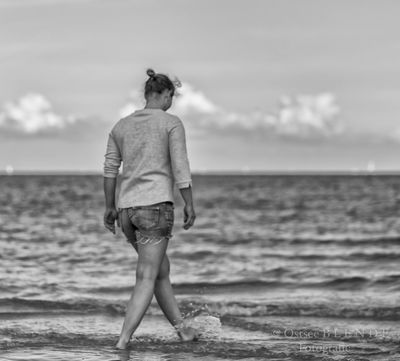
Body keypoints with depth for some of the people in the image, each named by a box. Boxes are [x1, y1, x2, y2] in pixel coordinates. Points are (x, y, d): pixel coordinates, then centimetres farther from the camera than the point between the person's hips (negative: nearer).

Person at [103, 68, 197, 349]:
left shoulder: (121, 126, 12)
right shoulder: (172, 123, -3)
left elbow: (110, 169, 12)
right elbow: (180, 168, -10)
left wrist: (110, 207, 20)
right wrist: (190, 205, -3)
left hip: (127, 209, 6)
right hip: (156, 206, -6)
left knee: (161, 269, 23)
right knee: (147, 279, -6)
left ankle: (182, 327, 30)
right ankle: (123, 342, -18)